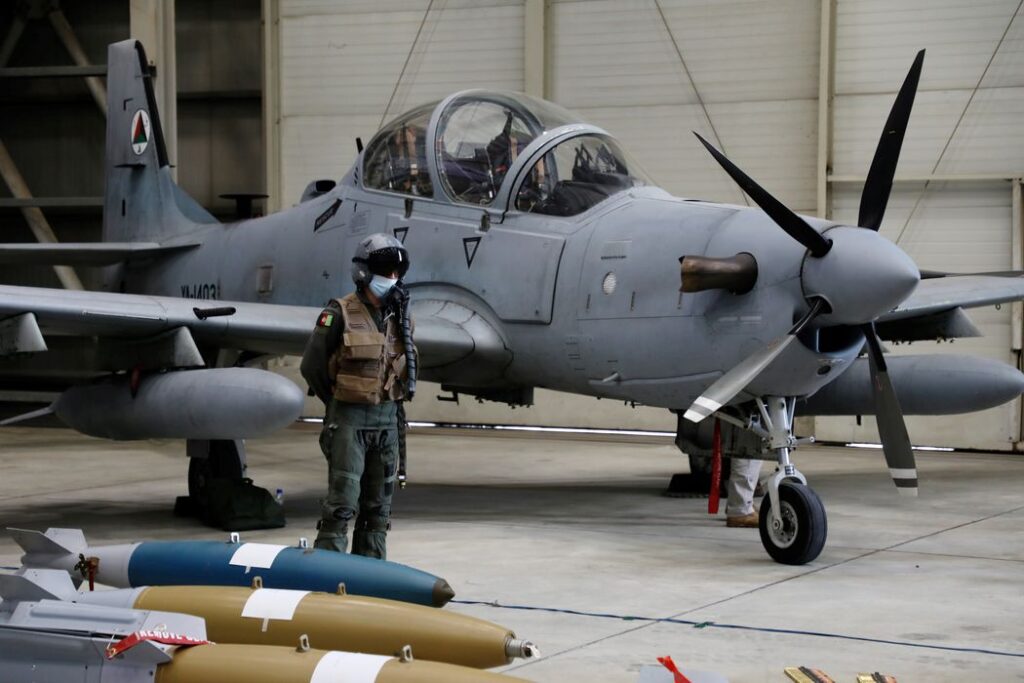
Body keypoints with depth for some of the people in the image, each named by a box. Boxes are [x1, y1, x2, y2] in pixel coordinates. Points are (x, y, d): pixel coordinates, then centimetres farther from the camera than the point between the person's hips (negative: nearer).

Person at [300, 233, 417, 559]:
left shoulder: (400, 317, 8)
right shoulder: (341, 314, -9)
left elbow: (408, 365, 20)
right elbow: (311, 365, -7)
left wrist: (388, 404, 11)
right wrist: (339, 403, 2)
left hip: (387, 419, 6)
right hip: (349, 421, -6)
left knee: (378, 507, 9)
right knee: (342, 504, -8)